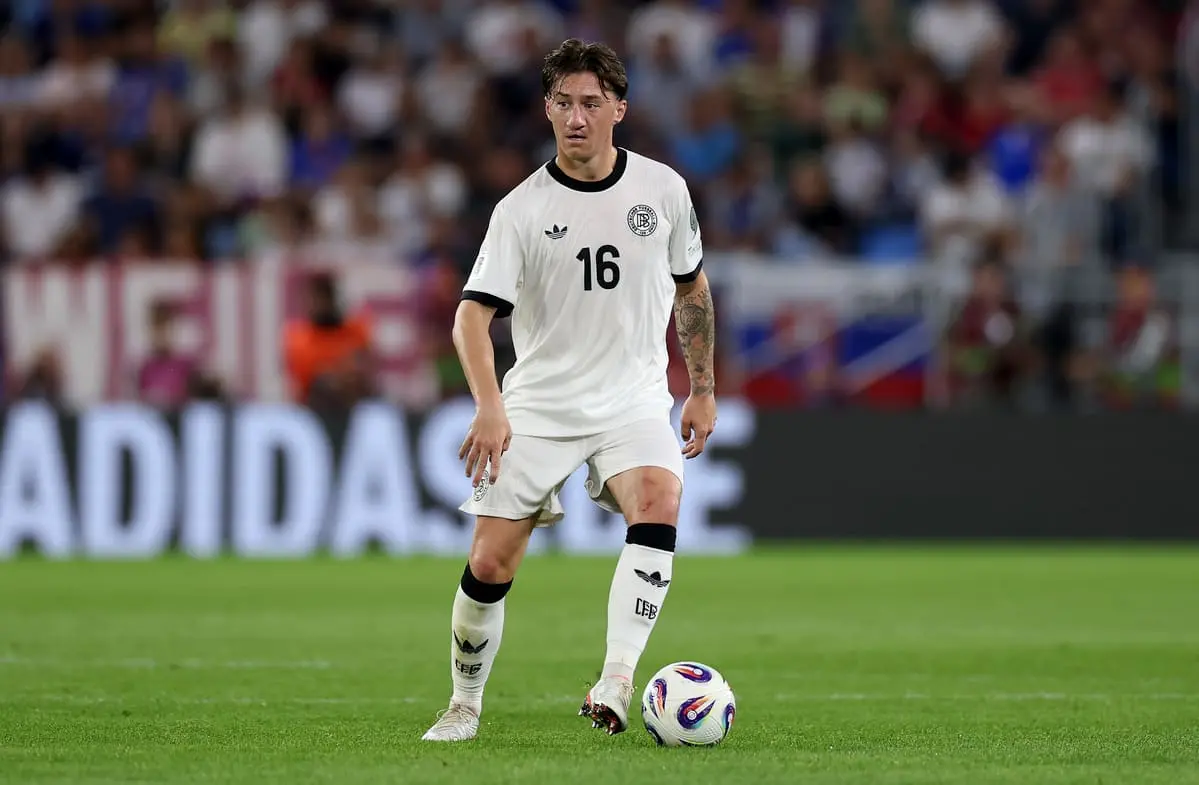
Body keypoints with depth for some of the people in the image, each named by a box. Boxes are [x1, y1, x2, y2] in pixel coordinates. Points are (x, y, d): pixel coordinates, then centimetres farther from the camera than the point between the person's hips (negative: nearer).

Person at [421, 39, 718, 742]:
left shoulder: (663, 189, 1)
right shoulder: (521, 209, -5)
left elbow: (691, 287, 17)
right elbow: (473, 315, -11)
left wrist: (703, 389, 15)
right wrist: (490, 407, -26)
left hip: (634, 400, 0)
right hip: (537, 406, 0)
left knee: (659, 502, -30)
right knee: (490, 565, -5)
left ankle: (616, 684, -36)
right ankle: (466, 707, 19)